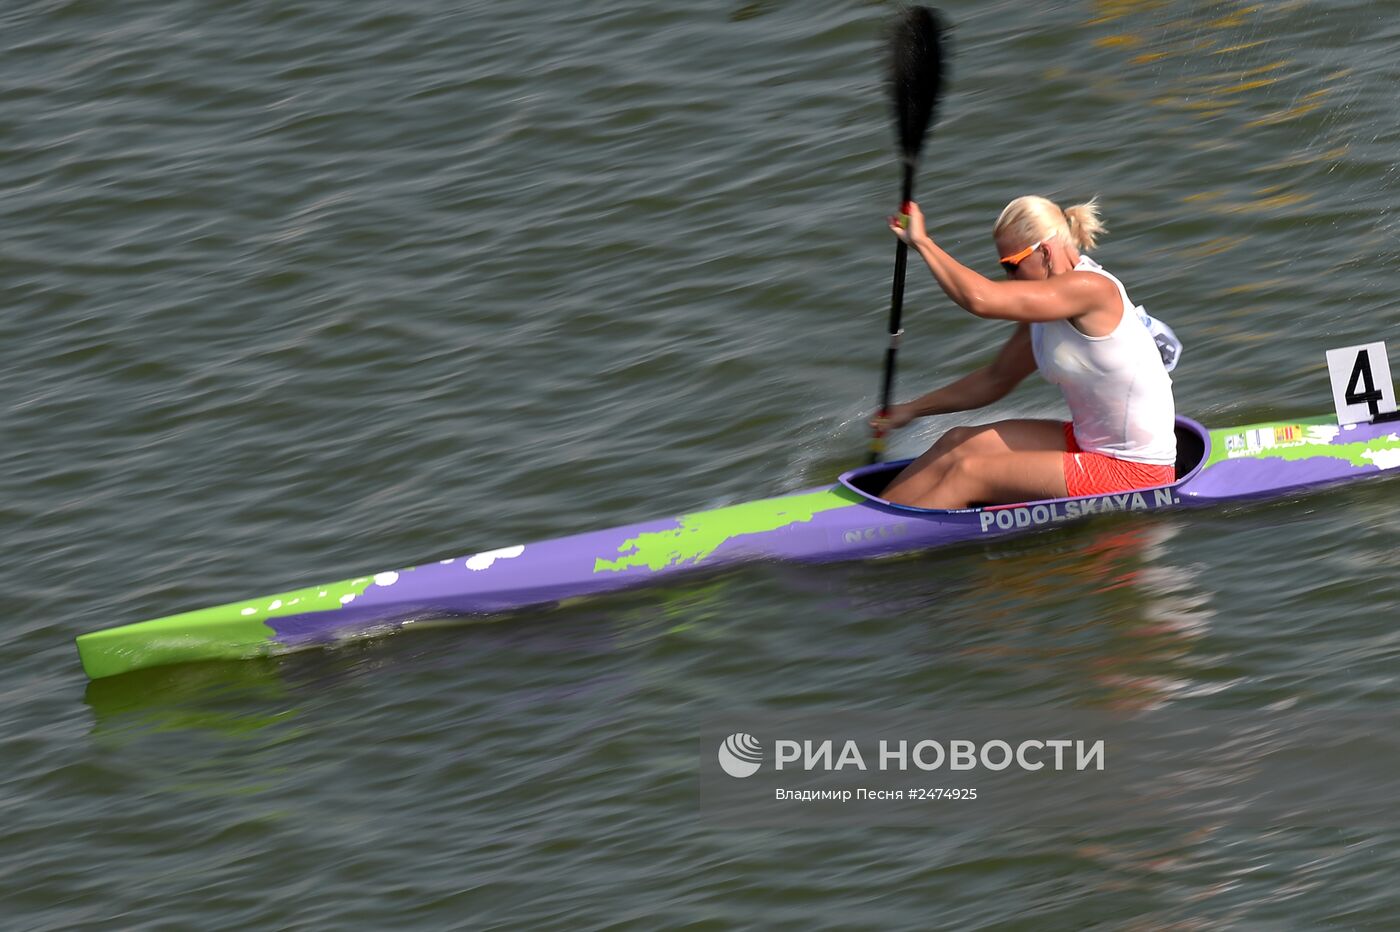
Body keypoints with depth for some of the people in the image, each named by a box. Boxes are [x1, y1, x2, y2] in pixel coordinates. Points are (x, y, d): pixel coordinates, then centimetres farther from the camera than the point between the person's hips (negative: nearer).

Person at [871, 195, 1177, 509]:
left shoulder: (1091, 289, -24)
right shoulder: (1048, 307, 5)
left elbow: (981, 299, -31)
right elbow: (996, 378, 17)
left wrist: (922, 242, -18)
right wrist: (912, 410, 15)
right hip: (1090, 444, 9)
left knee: (969, 474, -10)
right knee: (959, 444, 2)